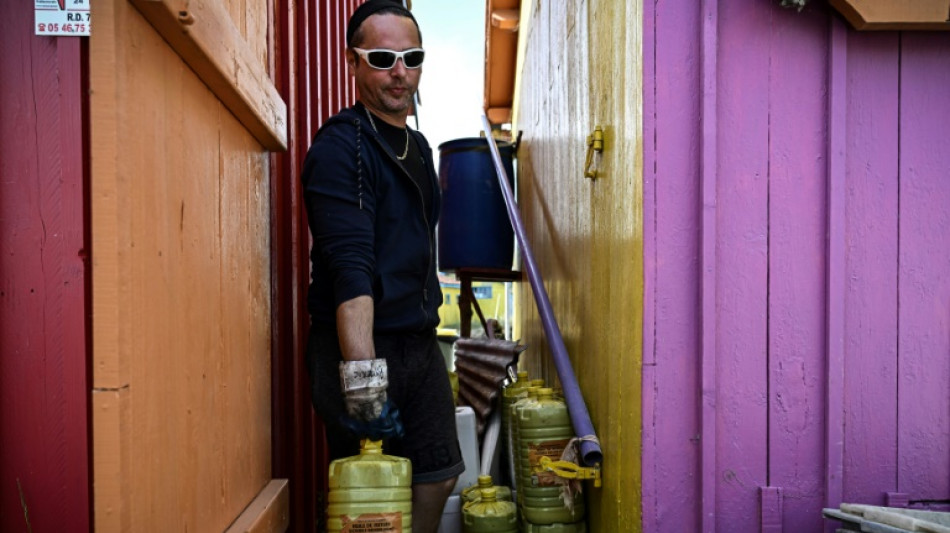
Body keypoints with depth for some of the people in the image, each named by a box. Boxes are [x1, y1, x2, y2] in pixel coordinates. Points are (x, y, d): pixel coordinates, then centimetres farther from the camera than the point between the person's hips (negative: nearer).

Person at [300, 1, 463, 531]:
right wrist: (362, 377, -30)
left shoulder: (418, 145, 14)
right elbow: (350, 268, -24)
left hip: (420, 343, 8)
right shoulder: (342, 145, -13)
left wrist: (427, 323, 18)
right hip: (361, 346, -8)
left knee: (438, 475, 14)